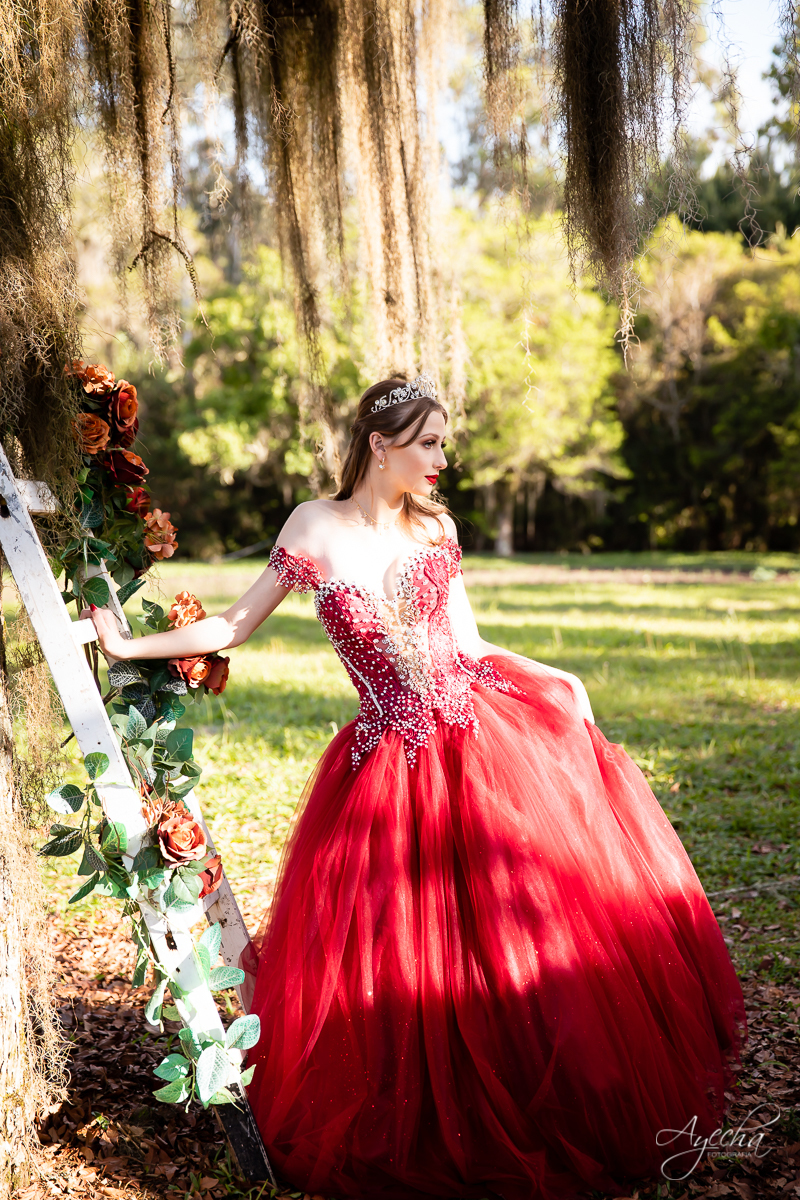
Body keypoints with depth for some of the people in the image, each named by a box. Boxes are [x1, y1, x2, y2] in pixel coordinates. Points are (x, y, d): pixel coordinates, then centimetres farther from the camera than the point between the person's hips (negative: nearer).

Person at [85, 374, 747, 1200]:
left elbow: (468, 646, 10)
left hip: (486, 736, 2)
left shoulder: (436, 529, 6)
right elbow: (236, 625, 6)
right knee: (395, 959, 5)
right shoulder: (314, 526, 0)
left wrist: (560, 680, 3)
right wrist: (129, 647, 5)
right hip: (391, 764, -2)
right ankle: (435, 1132, 29)